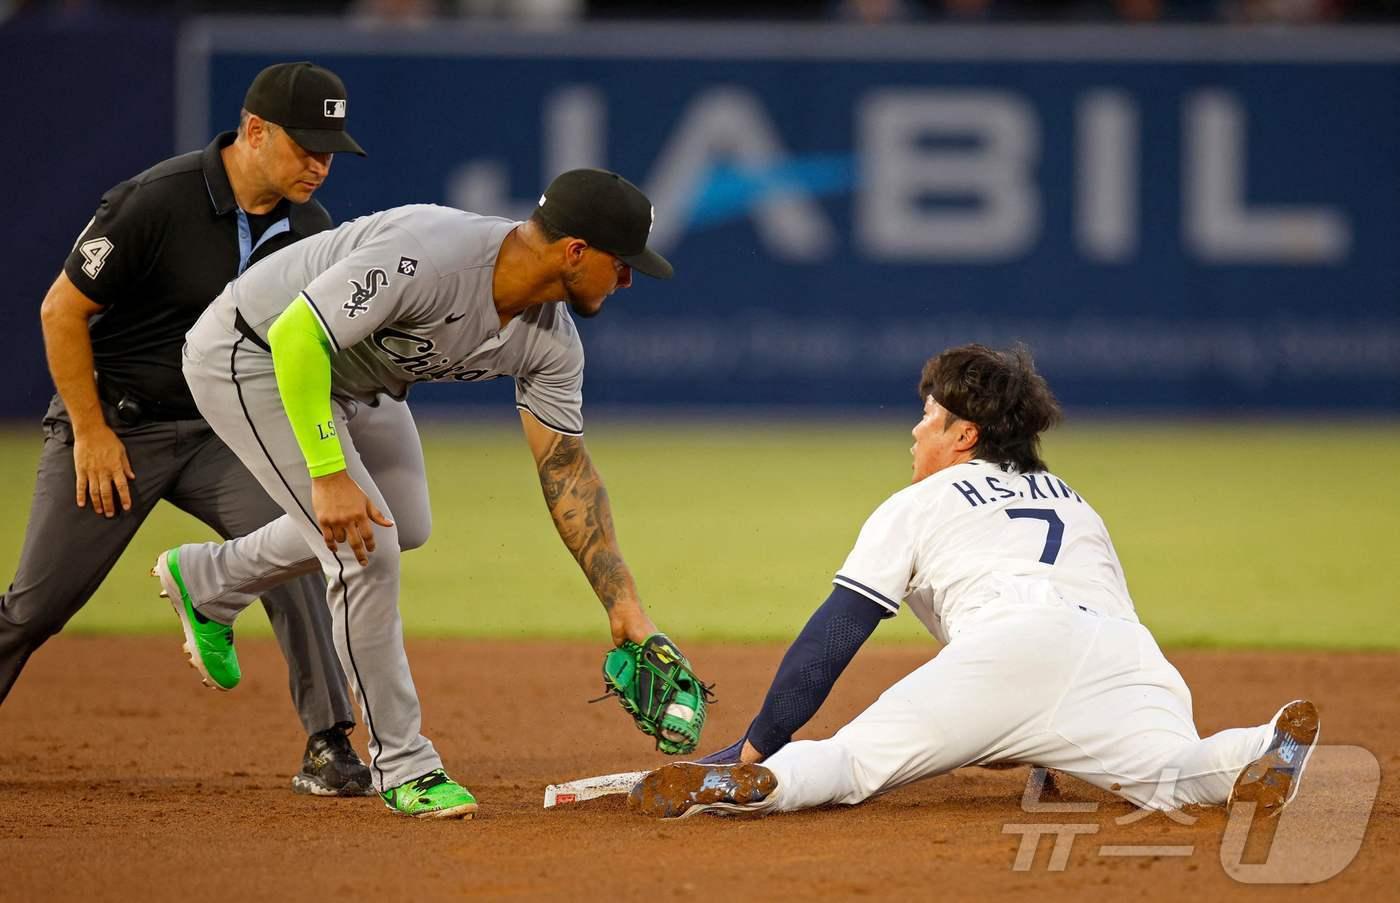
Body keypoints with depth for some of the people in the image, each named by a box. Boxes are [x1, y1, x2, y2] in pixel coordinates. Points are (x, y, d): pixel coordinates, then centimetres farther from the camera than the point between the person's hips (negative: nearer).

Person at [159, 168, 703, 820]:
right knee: (366, 544, -15)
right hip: (250, 356, -9)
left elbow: (566, 473, -5)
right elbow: (296, 337, -37)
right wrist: (328, 474, -35)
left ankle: (207, 581, 42)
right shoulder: (430, 254, -38)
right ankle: (402, 765, 0)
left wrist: (624, 605, -9)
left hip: (349, 374, 9)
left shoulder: (551, 341, -12)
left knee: (404, 526, 22)